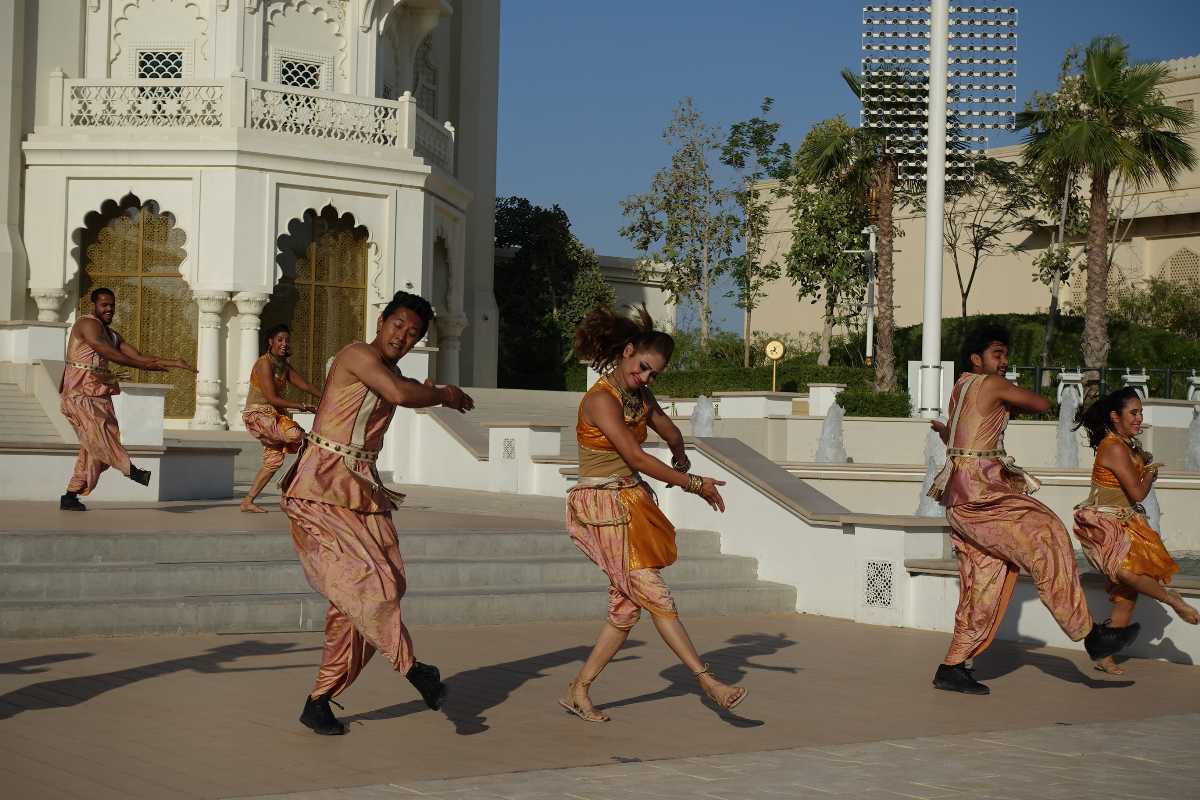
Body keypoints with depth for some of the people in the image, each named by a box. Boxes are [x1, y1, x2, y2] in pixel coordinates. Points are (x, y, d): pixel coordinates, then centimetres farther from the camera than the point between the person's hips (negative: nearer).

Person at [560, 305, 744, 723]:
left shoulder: (639, 394, 9)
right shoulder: (601, 400, -17)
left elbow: (670, 433, 25)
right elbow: (637, 459, -22)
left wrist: (680, 458, 2)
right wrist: (693, 484, -18)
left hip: (633, 502, 9)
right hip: (603, 506, -9)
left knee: (627, 605, 6)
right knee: (656, 596, -9)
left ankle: (578, 692, 13)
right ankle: (707, 679, -6)